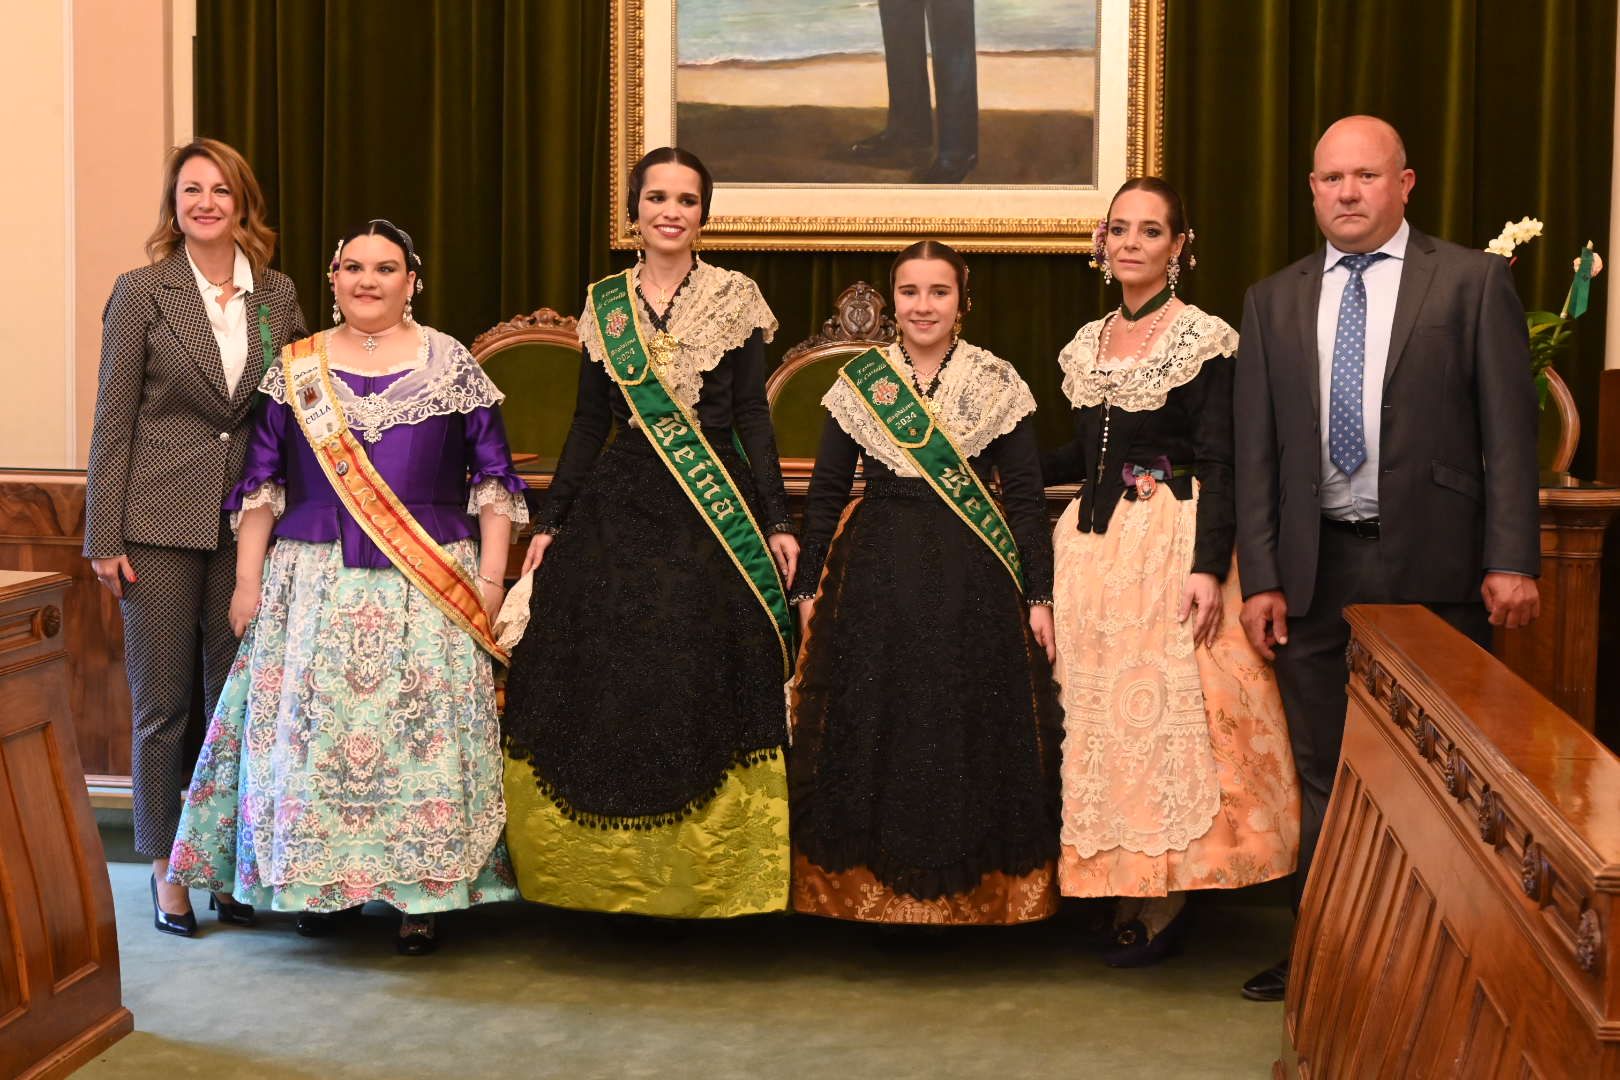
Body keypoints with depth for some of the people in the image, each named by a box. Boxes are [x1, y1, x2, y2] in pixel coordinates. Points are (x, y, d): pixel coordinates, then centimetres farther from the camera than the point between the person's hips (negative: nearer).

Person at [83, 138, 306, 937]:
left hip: (246, 523, 3)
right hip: (160, 522, -3)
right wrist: (104, 538, -7)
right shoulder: (142, 292, -3)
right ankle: (167, 872, 15)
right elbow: (112, 421, -3)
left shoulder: (278, 295, 7)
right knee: (162, 704, 4)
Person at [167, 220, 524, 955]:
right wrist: (248, 579, 3)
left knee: (425, 730, -4)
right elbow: (260, 480, 9)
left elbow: (493, 478, 5)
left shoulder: (452, 366, 5)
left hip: (431, 583, -1)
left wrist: (490, 578, -2)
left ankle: (424, 893, 5)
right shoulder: (294, 369, 8)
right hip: (316, 582, 2)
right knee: (312, 726, 0)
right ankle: (322, 883, 15)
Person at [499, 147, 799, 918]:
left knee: (704, 688, -3)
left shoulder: (735, 298, 3)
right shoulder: (605, 302, 9)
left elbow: (752, 416, 1)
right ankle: (612, 873, 15)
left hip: (715, 514, -2)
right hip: (617, 513, 2)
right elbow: (589, 422, 12)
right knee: (609, 688, 2)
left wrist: (776, 521, -5)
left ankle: (708, 877, 9)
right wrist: (551, 523, 8)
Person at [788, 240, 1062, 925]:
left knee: (971, 729, 3)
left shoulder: (998, 383, 3)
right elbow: (826, 492, 9)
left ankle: (974, 890, 16)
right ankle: (871, 888, 16)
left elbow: (1025, 497, 2)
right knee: (873, 730, 4)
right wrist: (808, 586, 5)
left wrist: (1038, 594, -3)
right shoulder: (858, 381, 6)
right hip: (875, 579, 1)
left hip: (973, 585, -1)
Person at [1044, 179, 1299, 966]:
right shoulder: (1087, 344, 13)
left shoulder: (1204, 340, -6)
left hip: (1172, 542, -6)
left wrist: (1209, 567, -20)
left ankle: (1164, 905, 4)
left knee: (1165, 705, -6)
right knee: (1100, 709, 7)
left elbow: (1219, 466, -11)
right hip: (1094, 543, 7)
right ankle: (1124, 890, 16)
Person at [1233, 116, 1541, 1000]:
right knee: (1319, 771, 10)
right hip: (1315, 564, 3)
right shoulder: (1274, 300, 11)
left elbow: (1508, 429, -2)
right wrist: (1260, 578, 1)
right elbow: (1255, 449, 8)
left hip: (1432, 564, -3)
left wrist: (1511, 560, -9)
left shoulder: (1472, 282, 2)